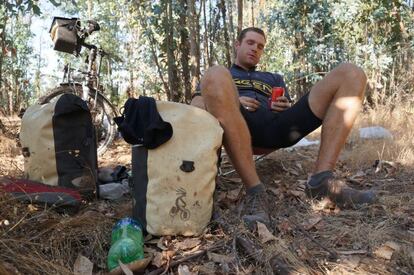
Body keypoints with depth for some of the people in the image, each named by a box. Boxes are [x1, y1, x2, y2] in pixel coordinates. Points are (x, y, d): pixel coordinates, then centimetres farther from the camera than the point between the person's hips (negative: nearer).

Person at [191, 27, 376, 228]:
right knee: (215, 75, -35)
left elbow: (292, 111, 28)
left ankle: (321, 180, -24)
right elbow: (194, 107, 16)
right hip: (240, 126, -3)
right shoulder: (223, 75, 33)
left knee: (350, 74, -9)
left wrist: (286, 107, 3)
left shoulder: (274, 78, 40)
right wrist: (232, 102, -1)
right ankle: (254, 191, -35)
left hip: (277, 127, 3)